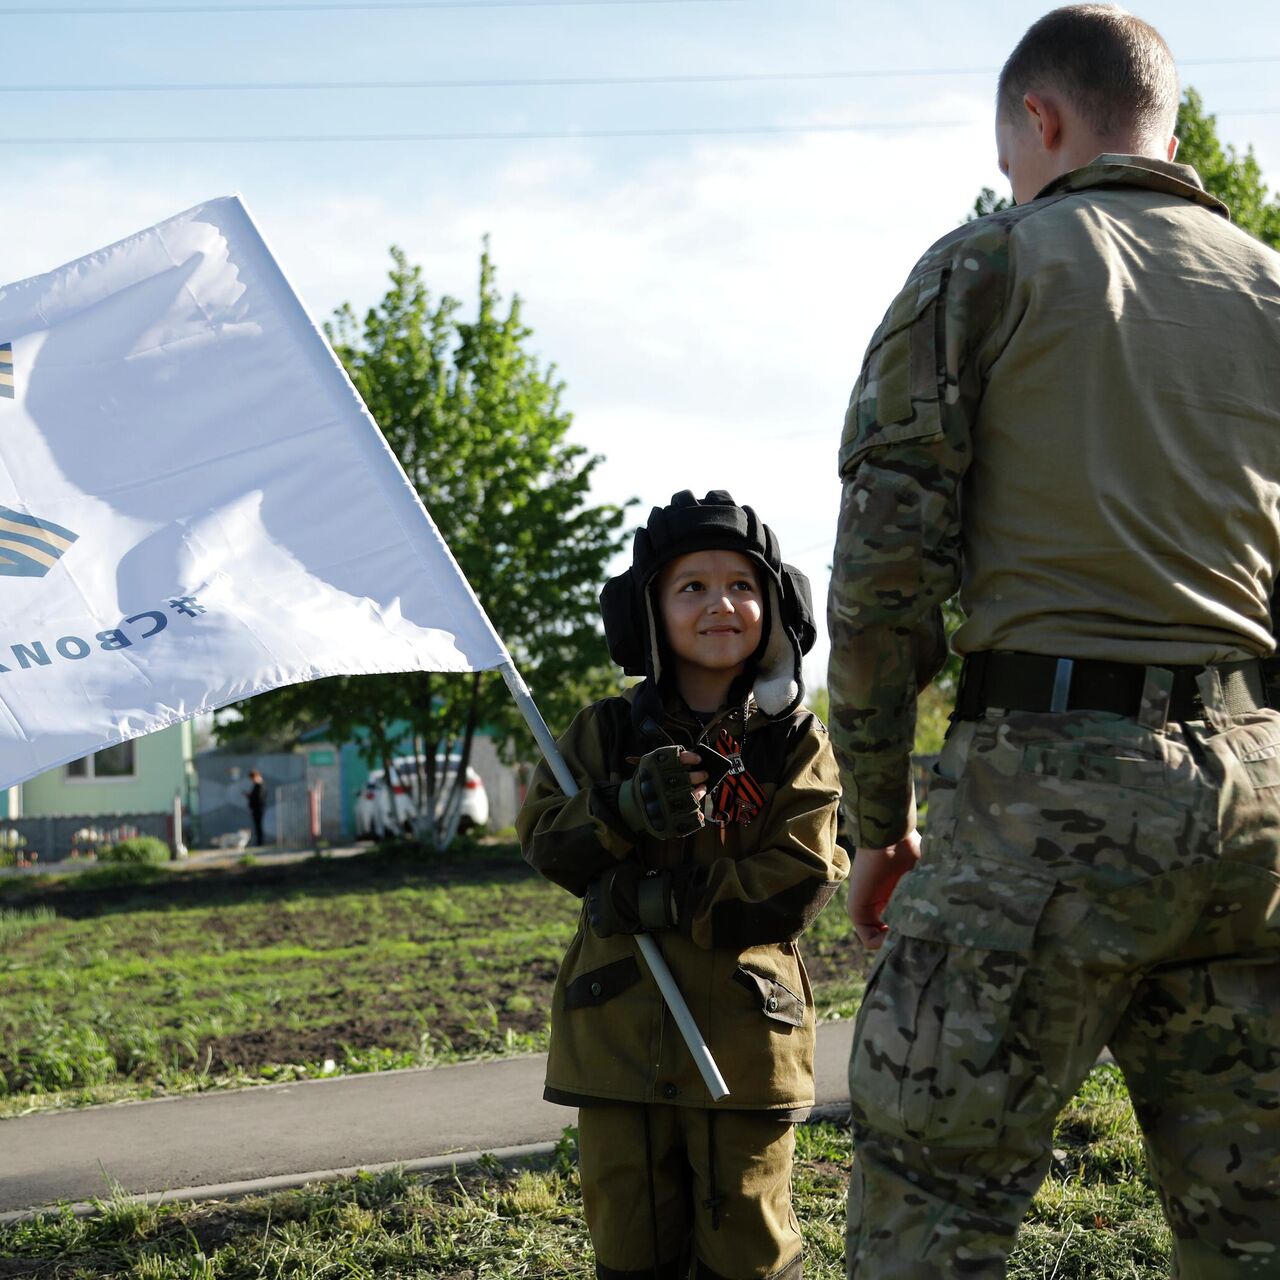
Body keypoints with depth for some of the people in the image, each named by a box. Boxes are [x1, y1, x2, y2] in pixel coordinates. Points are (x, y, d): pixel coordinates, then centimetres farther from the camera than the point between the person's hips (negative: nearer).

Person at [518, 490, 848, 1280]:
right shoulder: (607, 733, 5)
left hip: (742, 1033, -2)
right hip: (620, 1031, 2)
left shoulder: (796, 745, -2)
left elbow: (797, 883, -11)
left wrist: (660, 899, -19)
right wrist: (625, 811, -22)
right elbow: (546, 841, -2)